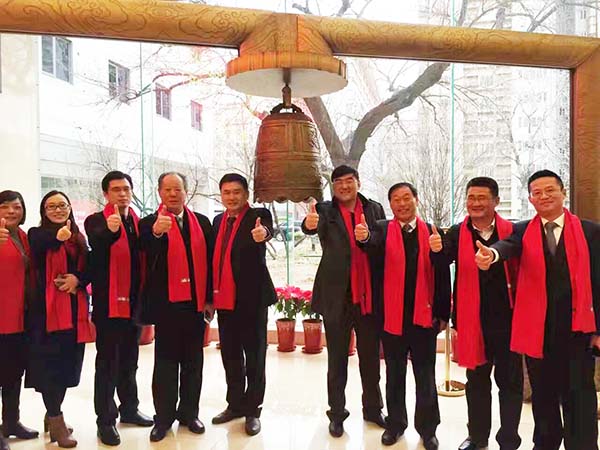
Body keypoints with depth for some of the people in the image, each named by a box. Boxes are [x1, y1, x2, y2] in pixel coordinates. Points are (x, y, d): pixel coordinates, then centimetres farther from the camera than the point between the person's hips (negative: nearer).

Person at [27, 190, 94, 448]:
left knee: (68, 362, 11)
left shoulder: (79, 238, 14)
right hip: (48, 308, -5)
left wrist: (78, 279, -9)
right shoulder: (38, 234, -1)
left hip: (75, 308, 5)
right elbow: (39, 247, -26)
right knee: (50, 362, -5)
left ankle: (52, 415, 27)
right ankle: (56, 421, 6)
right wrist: (57, 237, -47)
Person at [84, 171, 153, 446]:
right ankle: (106, 420, 12)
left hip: (133, 302, 5)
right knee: (107, 363, 2)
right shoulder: (96, 222, -5)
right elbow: (97, 245, -28)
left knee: (129, 361, 16)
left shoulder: (140, 222, 9)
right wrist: (110, 230, -49)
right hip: (108, 303, -5)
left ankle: (129, 409, 30)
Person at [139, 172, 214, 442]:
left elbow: (209, 261, 7)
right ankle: (163, 418, 18)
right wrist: (156, 233, -40)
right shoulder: (149, 224, -2)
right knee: (166, 362, 6)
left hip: (196, 302, 3)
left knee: (193, 361, 12)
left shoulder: (202, 222, 7)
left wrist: (209, 299, 4)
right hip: (167, 303, -3)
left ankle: (189, 413, 25)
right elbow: (147, 257, -21)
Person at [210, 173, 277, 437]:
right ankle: (235, 404, 31)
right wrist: (209, 296, 12)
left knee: (254, 356, 5)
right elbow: (214, 259, 13)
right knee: (230, 355, 16)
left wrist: (262, 233, -54)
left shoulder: (259, 215, -6)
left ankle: (252, 410, 18)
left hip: (251, 298, -6)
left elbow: (267, 229, -30)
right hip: (224, 299, 6)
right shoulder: (218, 221, 12)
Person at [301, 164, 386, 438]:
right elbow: (313, 226, -26)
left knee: (370, 356, 17)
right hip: (337, 296, -2)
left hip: (370, 296, 2)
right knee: (337, 359, 11)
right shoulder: (325, 210, -3)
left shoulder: (375, 209, 5)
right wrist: (309, 224, -47)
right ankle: (337, 413, 26)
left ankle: (373, 409, 34)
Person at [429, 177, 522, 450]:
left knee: (510, 381, 10)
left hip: (507, 318, -1)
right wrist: (437, 250, -38)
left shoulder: (511, 231, -2)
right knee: (477, 381, 16)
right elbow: (443, 261, -16)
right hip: (473, 320, 1)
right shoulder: (457, 233, -1)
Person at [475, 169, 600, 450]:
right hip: (536, 327, 2)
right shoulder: (522, 231, 4)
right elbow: (508, 245, -20)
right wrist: (491, 254, -44)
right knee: (542, 394, 15)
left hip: (576, 326, -1)